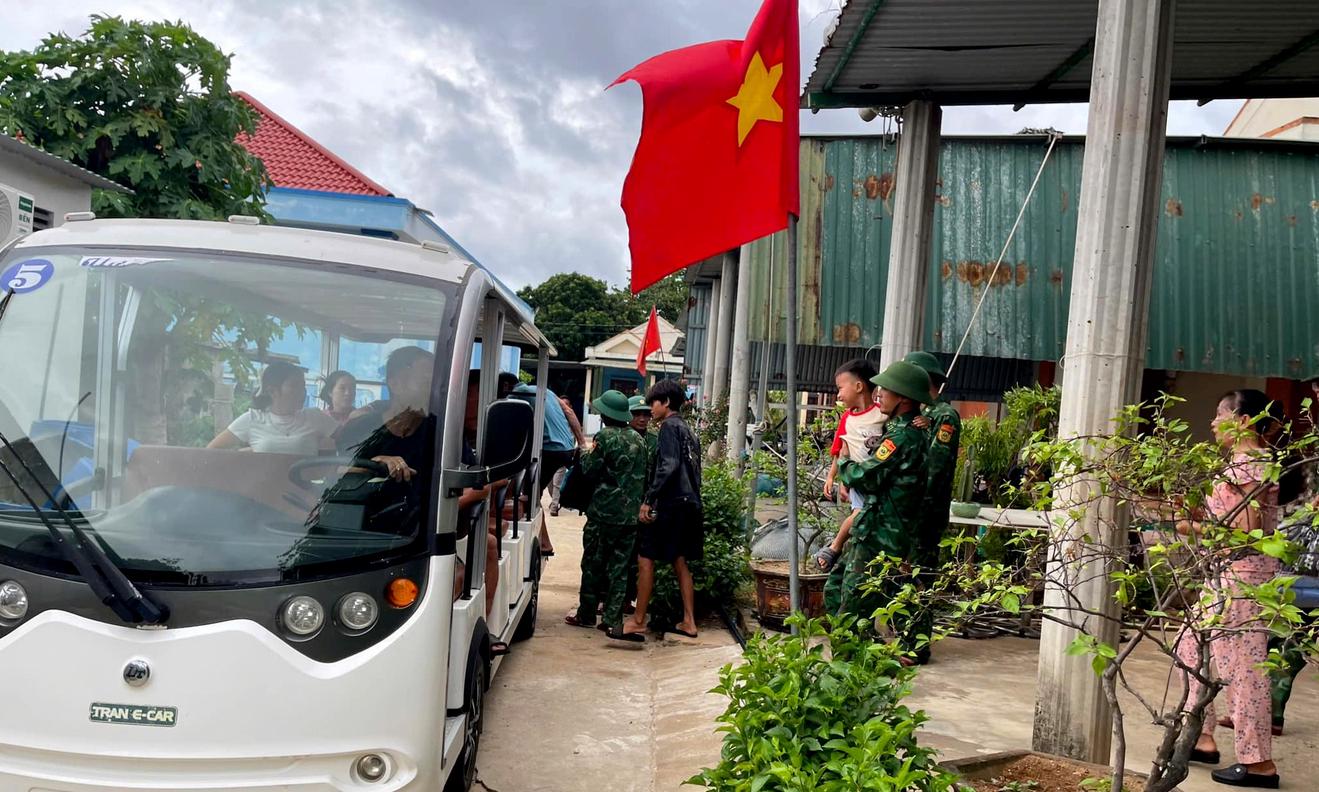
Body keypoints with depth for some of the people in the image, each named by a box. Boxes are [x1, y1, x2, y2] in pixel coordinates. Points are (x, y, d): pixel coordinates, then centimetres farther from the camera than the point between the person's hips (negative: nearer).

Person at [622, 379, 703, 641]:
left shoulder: (670, 426, -8)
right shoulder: (688, 430, 20)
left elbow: (669, 466, -20)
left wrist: (648, 500, -20)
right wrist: (692, 499, 21)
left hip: (670, 503, -9)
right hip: (689, 504, 9)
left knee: (645, 559, -6)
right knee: (680, 562, 13)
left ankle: (638, 622, -5)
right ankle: (688, 621, 14)